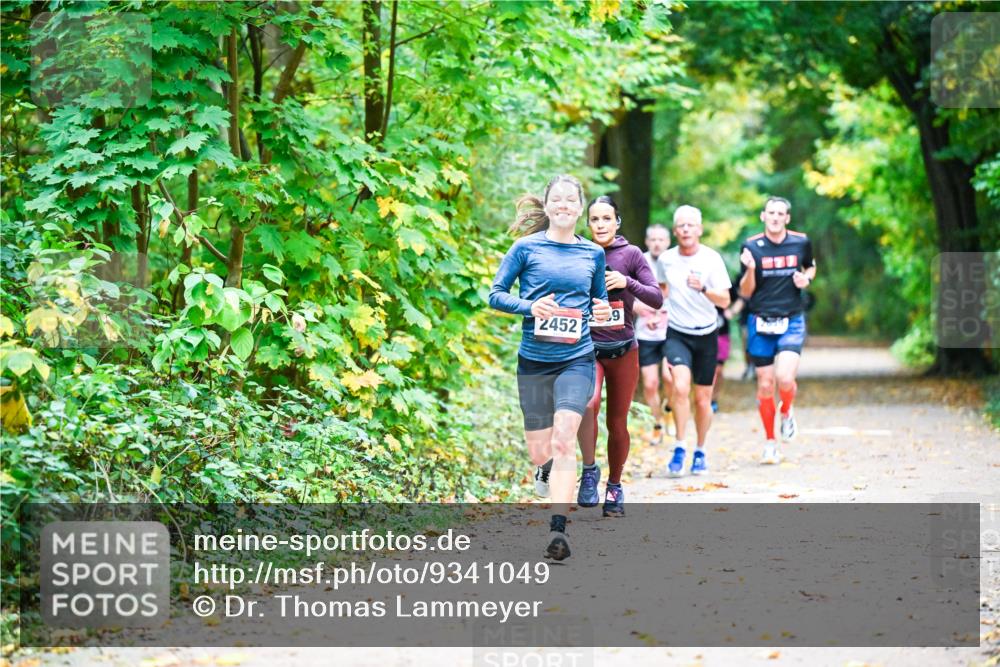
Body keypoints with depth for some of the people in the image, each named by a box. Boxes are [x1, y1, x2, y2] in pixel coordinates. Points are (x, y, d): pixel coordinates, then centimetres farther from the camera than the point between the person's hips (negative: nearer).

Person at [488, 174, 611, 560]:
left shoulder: (593, 253, 8)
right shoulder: (527, 248, 0)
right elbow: (496, 294, 1)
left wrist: (602, 312, -3)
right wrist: (530, 307, -16)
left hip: (577, 358, 0)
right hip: (534, 359, 0)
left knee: (563, 439, -19)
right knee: (540, 453, 5)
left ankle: (558, 529, -21)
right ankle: (553, 471, 44)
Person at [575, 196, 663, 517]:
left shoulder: (630, 254, -1)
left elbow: (657, 299, -7)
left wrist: (627, 283, -21)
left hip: (623, 350, 1)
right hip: (587, 348, -1)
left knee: (617, 423, 8)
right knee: (588, 403, -27)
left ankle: (614, 486, 28)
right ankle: (590, 470, -8)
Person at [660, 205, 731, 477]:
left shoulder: (712, 259, -6)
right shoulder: (666, 259, 1)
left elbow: (724, 300, -12)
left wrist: (703, 289, -28)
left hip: (706, 335, 0)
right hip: (677, 334, 0)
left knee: (703, 398, 7)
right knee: (681, 386, -24)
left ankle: (700, 452, 25)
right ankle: (679, 448, -16)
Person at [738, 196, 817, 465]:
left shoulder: (801, 242, 1)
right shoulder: (751, 246, -3)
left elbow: (811, 268, 21)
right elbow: (745, 292, 0)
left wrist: (806, 278, -1)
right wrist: (750, 269, -19)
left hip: (792, 322, 0)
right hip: (761, 323, 0)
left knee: (785, 378, -20)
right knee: (765, 385, 3)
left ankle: (787, 413, 14)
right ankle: (770, 443, 18)